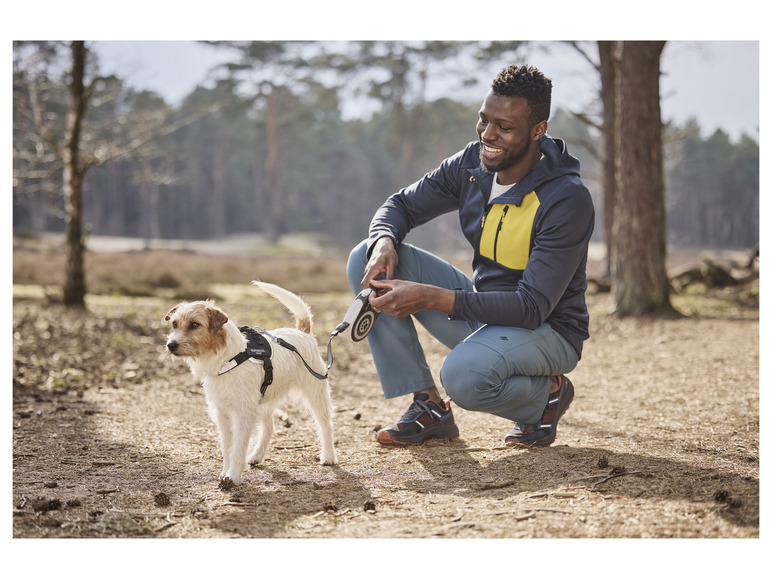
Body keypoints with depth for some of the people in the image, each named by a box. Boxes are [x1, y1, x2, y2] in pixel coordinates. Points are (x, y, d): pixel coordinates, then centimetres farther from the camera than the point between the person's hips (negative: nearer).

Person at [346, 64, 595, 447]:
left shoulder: (568, 200, -25)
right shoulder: (472, 165, -5)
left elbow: (533, 307, -30)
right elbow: (401, 205, 6)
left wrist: (432, 297, -36)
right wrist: (383, 242, -20)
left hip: (547, 330, -7)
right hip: (481, 311, 7)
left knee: (464, 376, -39)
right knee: (366, 260, -9)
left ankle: (548, 392, -2)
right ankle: (428, 408, -6)